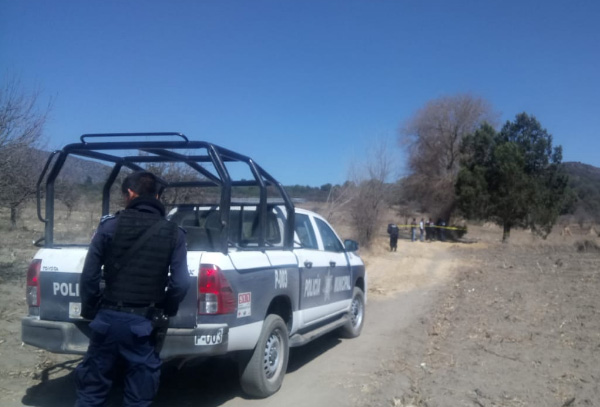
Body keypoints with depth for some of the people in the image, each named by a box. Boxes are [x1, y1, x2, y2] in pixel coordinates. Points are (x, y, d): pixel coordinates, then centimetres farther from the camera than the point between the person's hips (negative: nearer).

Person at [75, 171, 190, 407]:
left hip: (107, 317, 1)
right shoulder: (174, 234, -1)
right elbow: (180, 283, -6)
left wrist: (89, 310, 12)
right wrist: (166, 310, 13)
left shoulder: (110, 225, -1)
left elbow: (89, 275, -2)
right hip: (142, 323, -1)